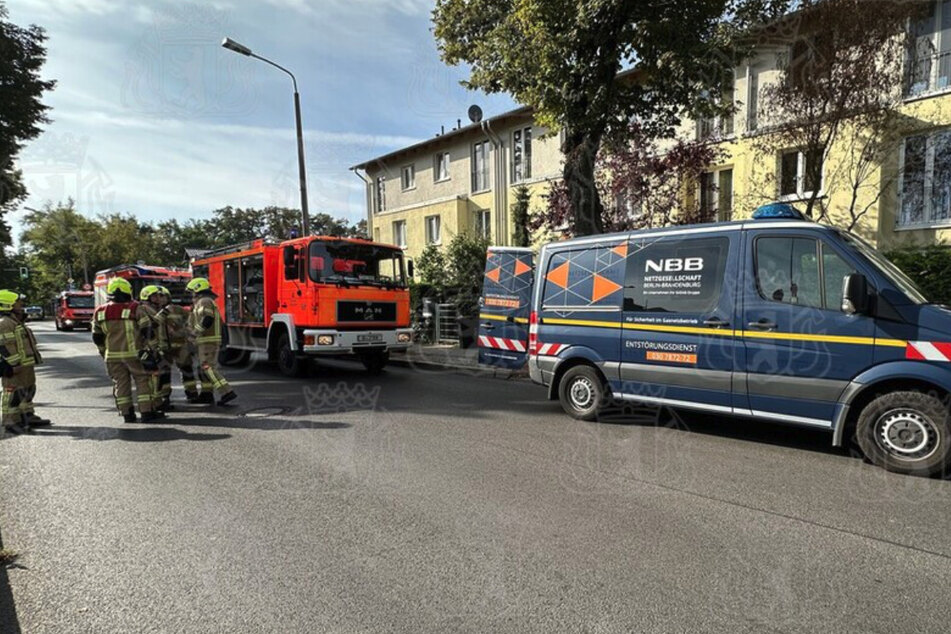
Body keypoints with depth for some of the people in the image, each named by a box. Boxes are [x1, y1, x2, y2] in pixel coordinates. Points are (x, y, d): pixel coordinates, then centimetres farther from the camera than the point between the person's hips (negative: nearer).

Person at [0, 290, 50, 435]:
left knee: (28, 390, 17)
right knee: (14, 393, -6)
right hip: (14, 368, -11)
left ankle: (28, 417, 28)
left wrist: (31, 363, 26)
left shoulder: (18, 322, 18)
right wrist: (12, 366, -23)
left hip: (26, 365, 11)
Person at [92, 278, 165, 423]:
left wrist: (104, 352, 23)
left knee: (120, 383, 11)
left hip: (112, 355, 4)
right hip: (134, 353, -4)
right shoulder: (135, 309, -8)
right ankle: (147, 412, 1)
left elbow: (97, 338, 12)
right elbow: (146, 330, -8)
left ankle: (127, 414, 13)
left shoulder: (100, 312, 6)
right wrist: (147, 348, 3)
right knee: (142, 381, 3)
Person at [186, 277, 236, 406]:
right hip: (209, 340, 10)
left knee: (207, 368, -14)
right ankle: (207, 394, 24)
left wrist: (194, 333, -19)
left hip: (207, 341, -10)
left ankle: (227, 392, -22)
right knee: (203, 367, 17)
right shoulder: (208, 301, 22)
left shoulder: (204, 301, -11)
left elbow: (207, 320, -25)